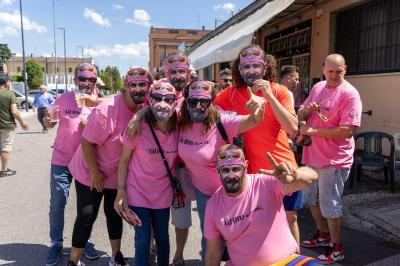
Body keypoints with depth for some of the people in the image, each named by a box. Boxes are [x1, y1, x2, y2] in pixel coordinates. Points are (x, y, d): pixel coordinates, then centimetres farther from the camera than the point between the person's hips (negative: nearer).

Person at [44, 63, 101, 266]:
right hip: (61, 161, 0)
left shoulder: (99, 103, -5)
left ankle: (84, 241, 29)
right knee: (57, 205, 6)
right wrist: (47, 119, -16)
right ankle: (56, 243, 24)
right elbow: (49, 125, 7)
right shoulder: (63, 99, -5)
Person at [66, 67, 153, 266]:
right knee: (86, 217, 5)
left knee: (114, 214, 19)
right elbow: (86, 141, -23)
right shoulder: (106, 110, -29)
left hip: (118, 173, 5)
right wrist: (94, 172, -18)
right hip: (90, 172, -5)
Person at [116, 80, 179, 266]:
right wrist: (121, 191, -9)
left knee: (162, 237, 16)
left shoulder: (179, 130, -11)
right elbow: (124, 160, -9)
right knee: (143, 239, 4)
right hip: (138, 192, -2)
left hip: (163, 193, 3)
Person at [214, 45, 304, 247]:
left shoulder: (280, 91, -6)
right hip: (254, 170, 0)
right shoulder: (232, 94, -5)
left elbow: (292, 129, -16)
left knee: (290, 218, 16)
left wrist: (269, 95, -22)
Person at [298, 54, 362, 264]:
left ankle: (336, 248, 23)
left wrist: (313, 131, -21)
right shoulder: (317, 88, 8)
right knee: (312, 199, 21)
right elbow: (300, 116, 13)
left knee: (329, 205, 2)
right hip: (312, 155, 8)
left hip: (334, 160, -8)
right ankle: (323, 235, 42)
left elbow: (347, 131, -23)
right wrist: (306, 110, -10)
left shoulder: (349, 94, -15)